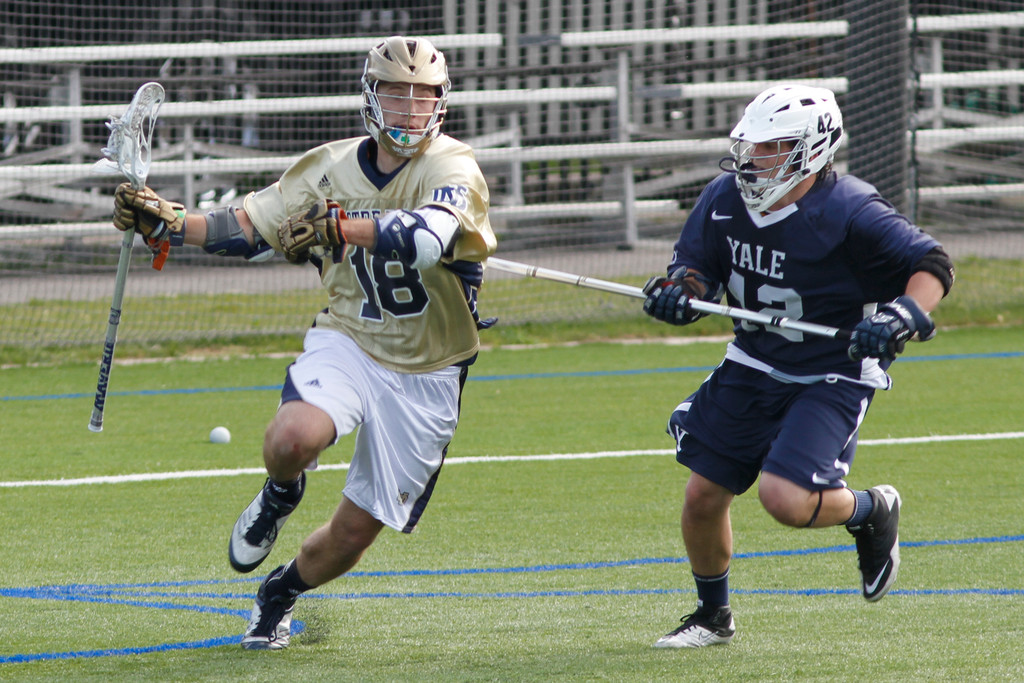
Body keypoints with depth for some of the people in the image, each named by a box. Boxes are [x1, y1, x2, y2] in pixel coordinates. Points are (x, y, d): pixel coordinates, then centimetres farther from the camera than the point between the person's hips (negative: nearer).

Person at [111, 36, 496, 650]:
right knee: (293, 439, -32)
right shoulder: (332, 168, -2)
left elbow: (427, 238, -38)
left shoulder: (454, 168, -17)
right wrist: (164, 221, -4)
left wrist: (339, 227, -49)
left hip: (424, 379, -2)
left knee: (353, 535, 4)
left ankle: (280, 594, 38)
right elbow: (250, 228, 9)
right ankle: (278, 499, 6)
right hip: (348, 341, 2)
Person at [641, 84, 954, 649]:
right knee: (702, 497, 5)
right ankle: (713, 616, 31)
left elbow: (932, 265, -15)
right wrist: (678, 291, -13)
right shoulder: (725, 199, -5)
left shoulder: (848, 212, -22)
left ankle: (871, 512, 10)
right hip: (751, 369, 6)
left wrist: (904, 317, -33)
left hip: (831, 379, -6)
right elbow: (698, 266, 9)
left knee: (785, 498, -23)